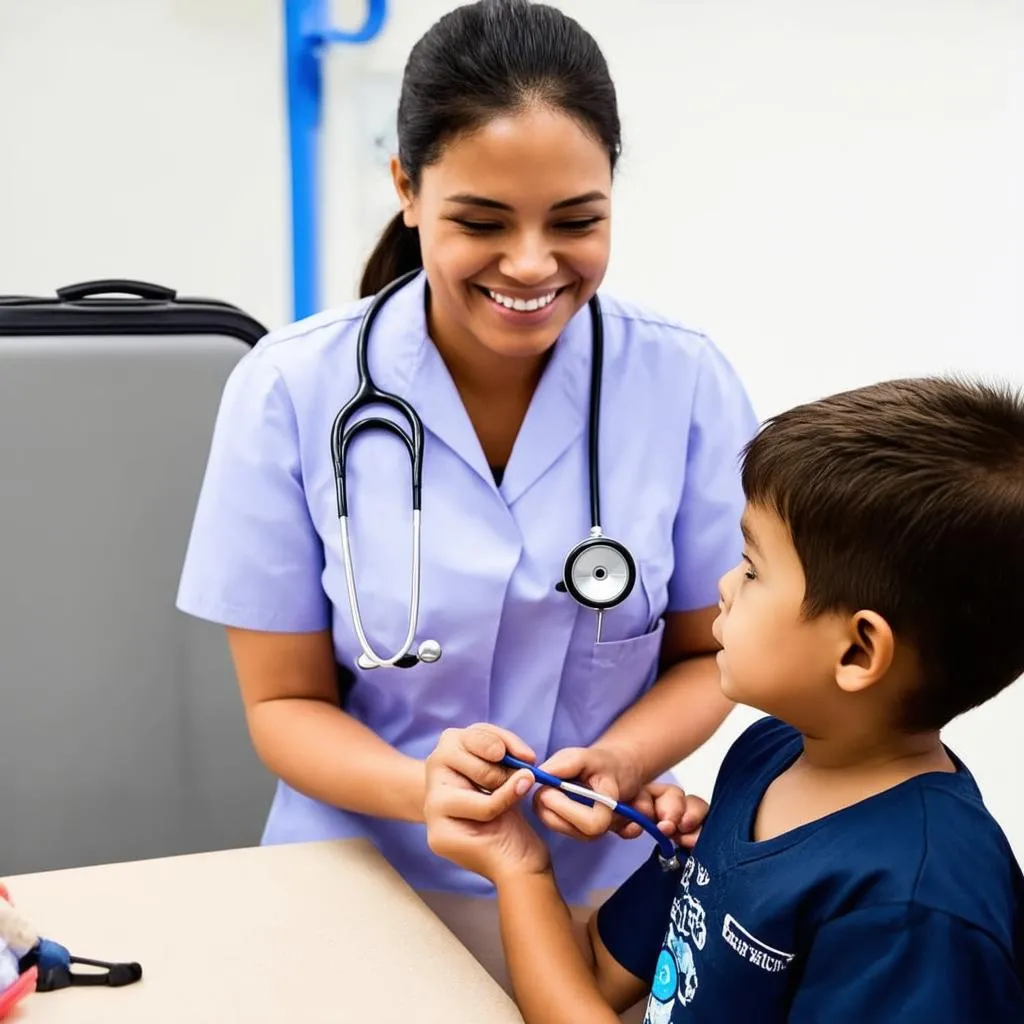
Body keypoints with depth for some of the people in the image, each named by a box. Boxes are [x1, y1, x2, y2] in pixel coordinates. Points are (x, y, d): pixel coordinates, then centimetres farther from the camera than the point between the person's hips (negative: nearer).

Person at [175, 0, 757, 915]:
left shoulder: (686, 382, -9)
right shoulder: (289, 392, -11)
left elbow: (707, 655, 3)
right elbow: (286, 703, -4)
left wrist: (618, 763, -17)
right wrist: (426, 790, -23)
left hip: (604, 880, 1)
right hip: (362, 883, -1)